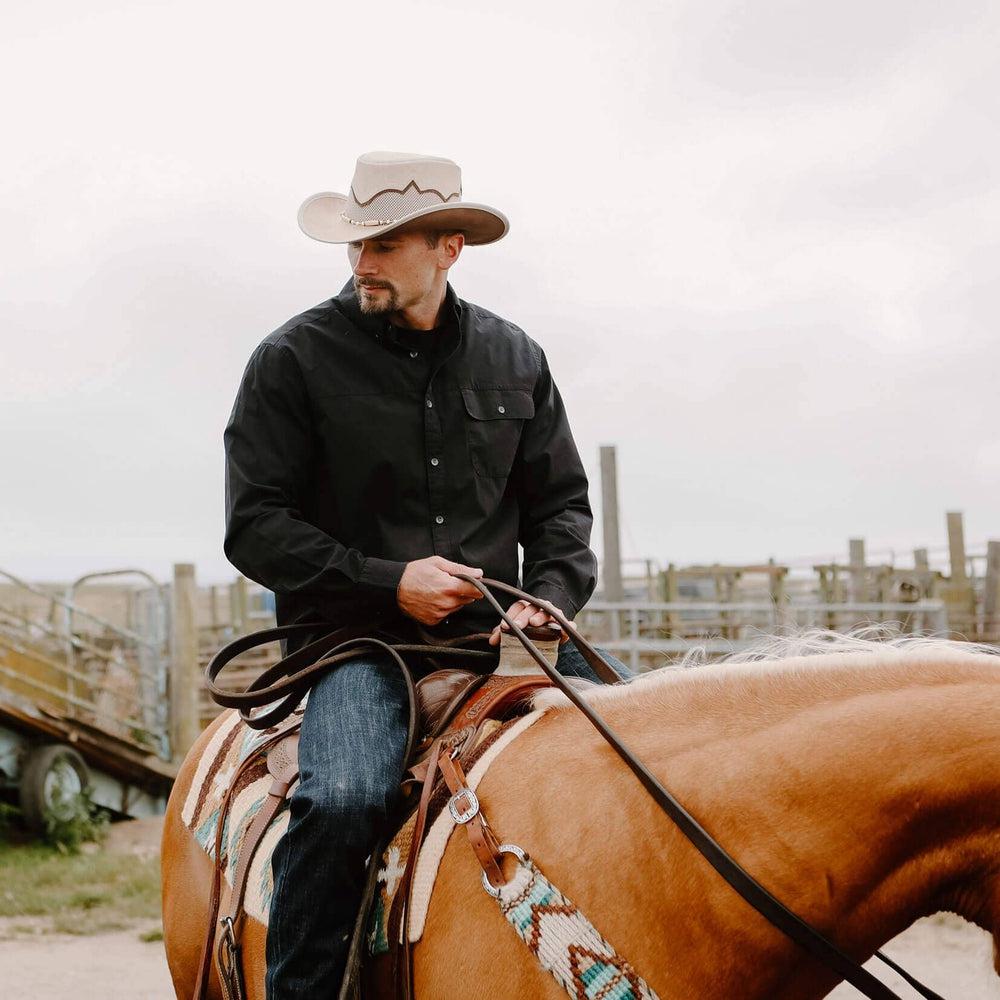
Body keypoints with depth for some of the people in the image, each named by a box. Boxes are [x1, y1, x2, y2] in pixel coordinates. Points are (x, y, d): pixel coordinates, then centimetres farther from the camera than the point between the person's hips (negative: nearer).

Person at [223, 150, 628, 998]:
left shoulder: (515, 360, 10)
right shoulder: (295, 359, -1)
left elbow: (562, 504, 15)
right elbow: (255, 527, -4)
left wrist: (551, 598, -6)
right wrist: (389, 583, -14)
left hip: (493, 632, 4)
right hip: (354, 636, -4)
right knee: (343, 798, -33)